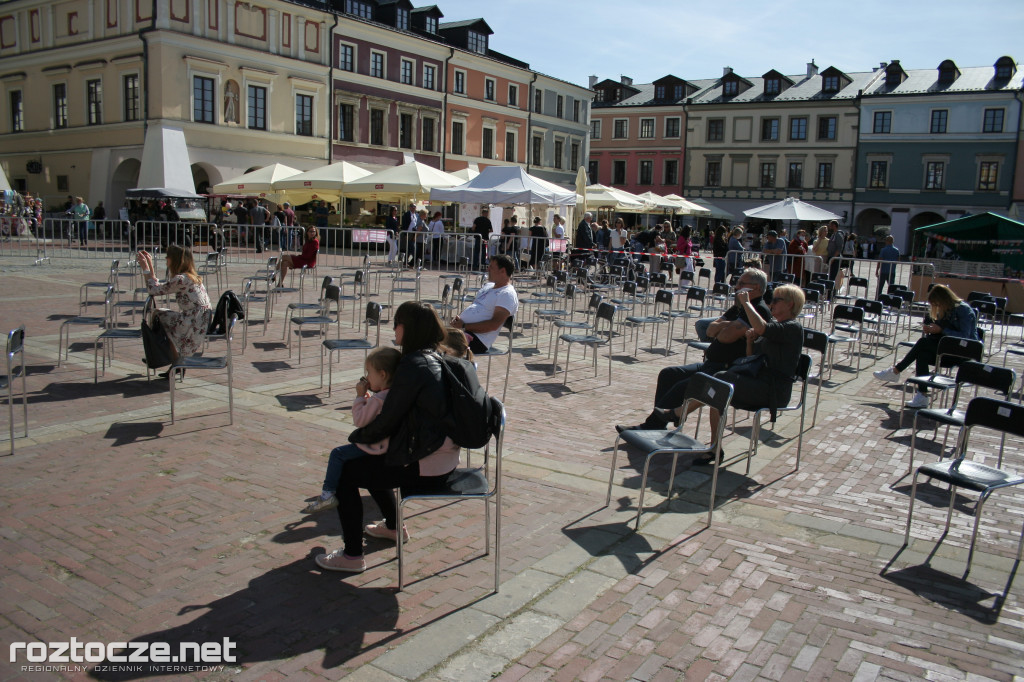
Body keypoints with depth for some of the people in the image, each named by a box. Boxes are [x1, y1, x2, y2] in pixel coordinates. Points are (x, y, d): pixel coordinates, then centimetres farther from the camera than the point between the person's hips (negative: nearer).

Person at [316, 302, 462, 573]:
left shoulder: (412, 365, -21)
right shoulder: (437, 358, 7)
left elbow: (387, 422, -17)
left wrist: (356, 436, 1)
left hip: (426, 467, -9)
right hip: (445, 457, 9)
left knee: (345, 472, 2)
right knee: (370, 461, 29)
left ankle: (352, 556, 9)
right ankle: (393, 526, 45)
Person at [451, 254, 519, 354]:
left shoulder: (507, 294, -9)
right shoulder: (488, 286, 21)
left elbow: (494, 325, -19)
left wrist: (464, 326, -18)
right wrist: (458, 318, 3)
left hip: (477, 340, -9)